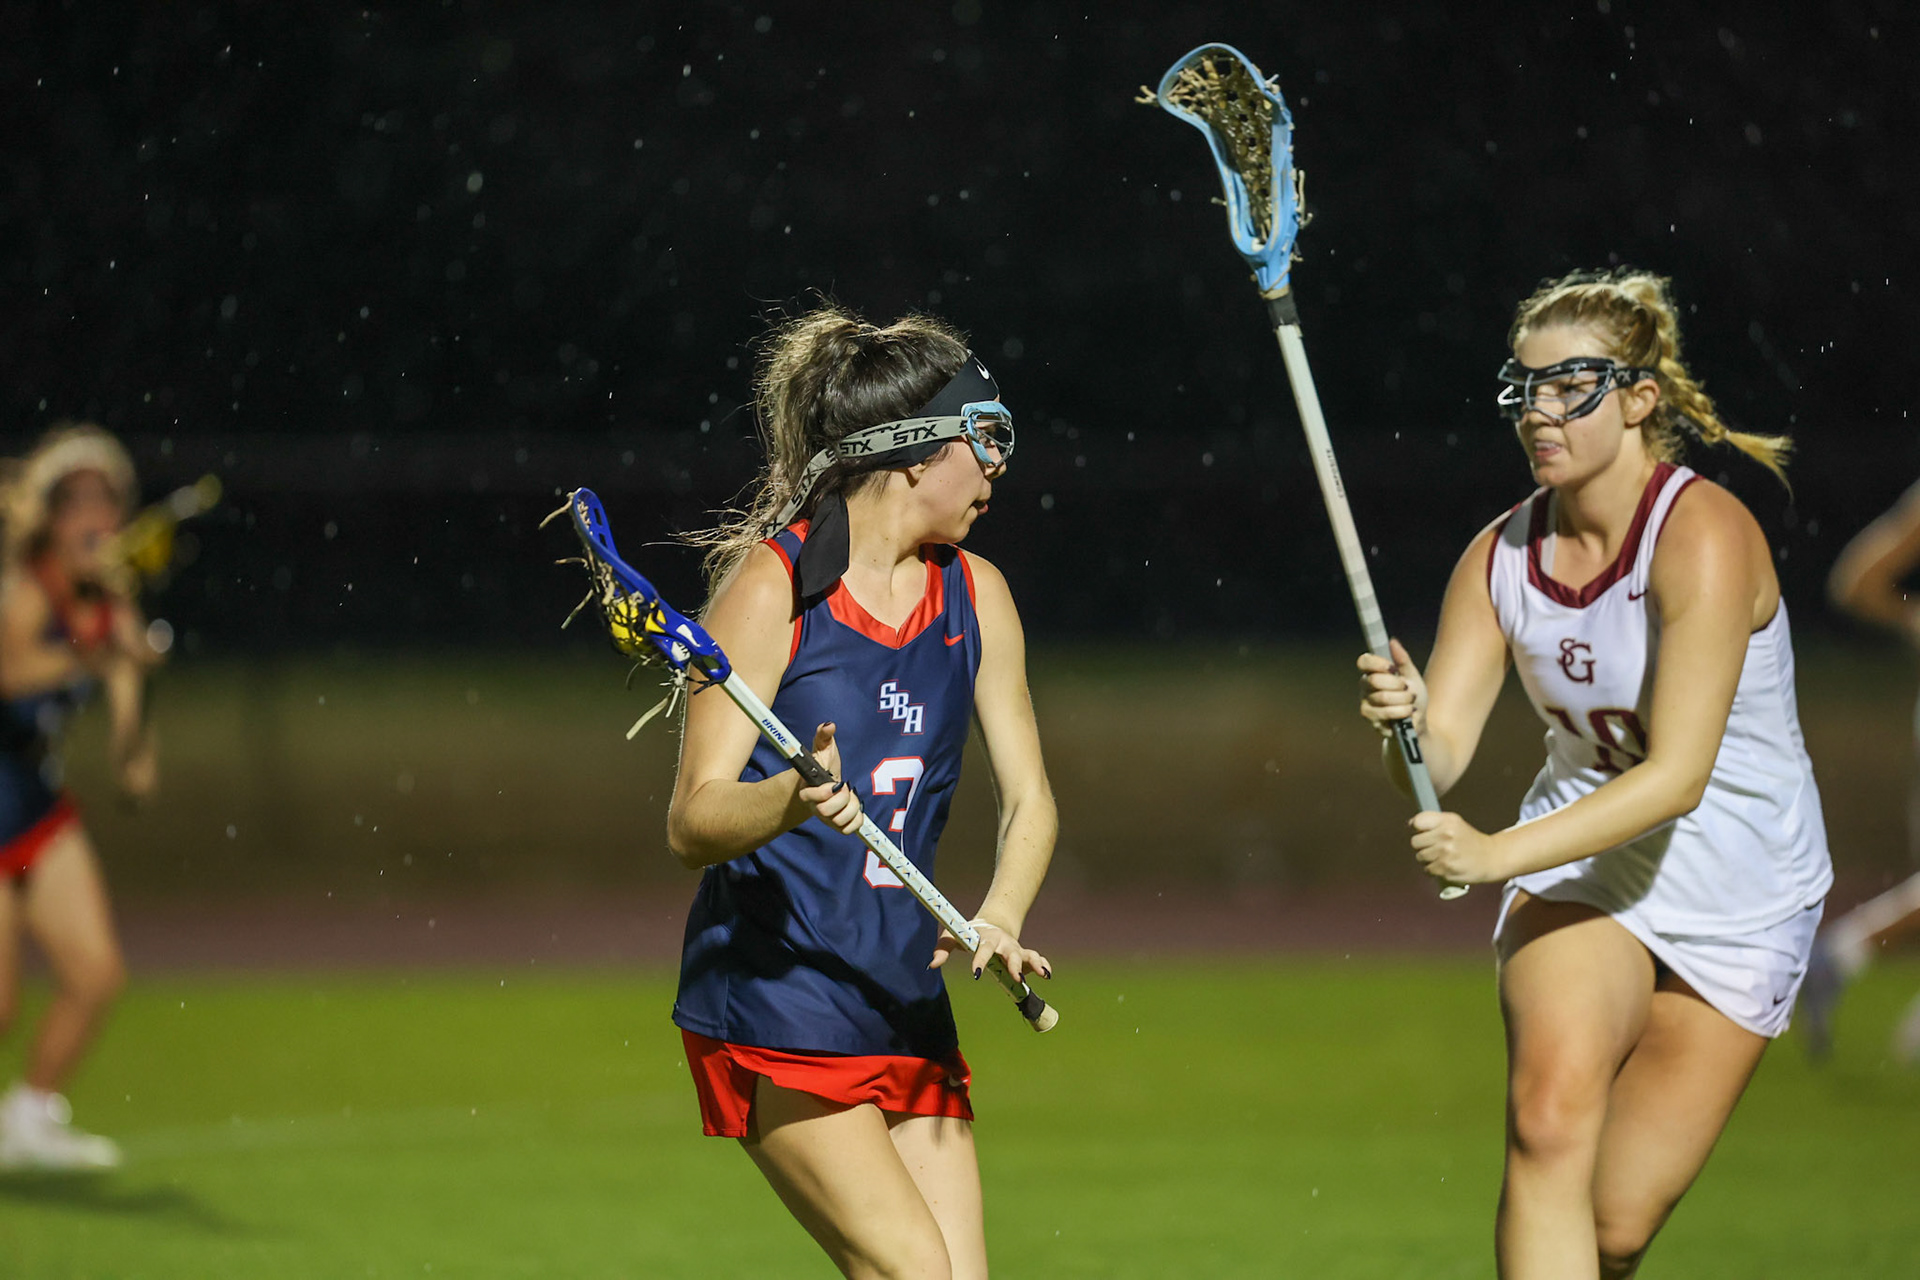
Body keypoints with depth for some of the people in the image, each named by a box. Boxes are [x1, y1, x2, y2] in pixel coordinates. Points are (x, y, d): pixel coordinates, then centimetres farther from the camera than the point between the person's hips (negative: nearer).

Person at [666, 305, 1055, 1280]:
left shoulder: (974, 596, 8)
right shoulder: (772, 587, -11)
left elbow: (1027, 798, 9)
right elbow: (691, 822, -14)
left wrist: (999, 916, -12)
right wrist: (793, 801, -36)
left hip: (905, 1004, 7)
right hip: (772, 1001, -7)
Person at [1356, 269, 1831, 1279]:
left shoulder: (1703, 535, -23)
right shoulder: (1500, 558, -6)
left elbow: (1678, 775, -31)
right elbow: (1439, 758, -8)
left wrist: (1501, 853, -41)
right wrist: (1404, 727, -33)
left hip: (1739, 901, -3)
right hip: (1579, 869, 3)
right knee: (1550, 1123, -27)